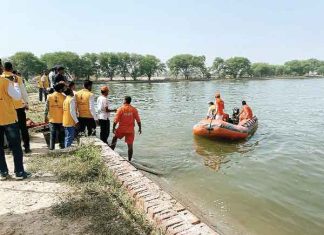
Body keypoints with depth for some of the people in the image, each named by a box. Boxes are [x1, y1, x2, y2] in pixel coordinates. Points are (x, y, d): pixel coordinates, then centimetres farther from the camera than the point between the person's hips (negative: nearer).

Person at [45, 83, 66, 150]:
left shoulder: (49, 97, -3)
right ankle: (62, 146, 16)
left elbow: (47, 108, -1)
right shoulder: (63, 97, -10)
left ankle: (51, 147, 14)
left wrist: (46, 117, 8)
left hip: (52, 119, 2)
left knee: (52, 134, 10)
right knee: (61, 134, 10)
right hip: (61, 119, -2)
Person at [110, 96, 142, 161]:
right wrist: (140, 128, 8)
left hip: (121, 129, 0)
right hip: (130, 130, 1)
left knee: (115, 137, 29)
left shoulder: (120, 109, -8)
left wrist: (113, 128, 3)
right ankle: (129, 160, 12)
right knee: (130, 145, 7)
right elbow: (138, 120, -4)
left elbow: (116, 120, -8)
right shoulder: (134, 109, -4)